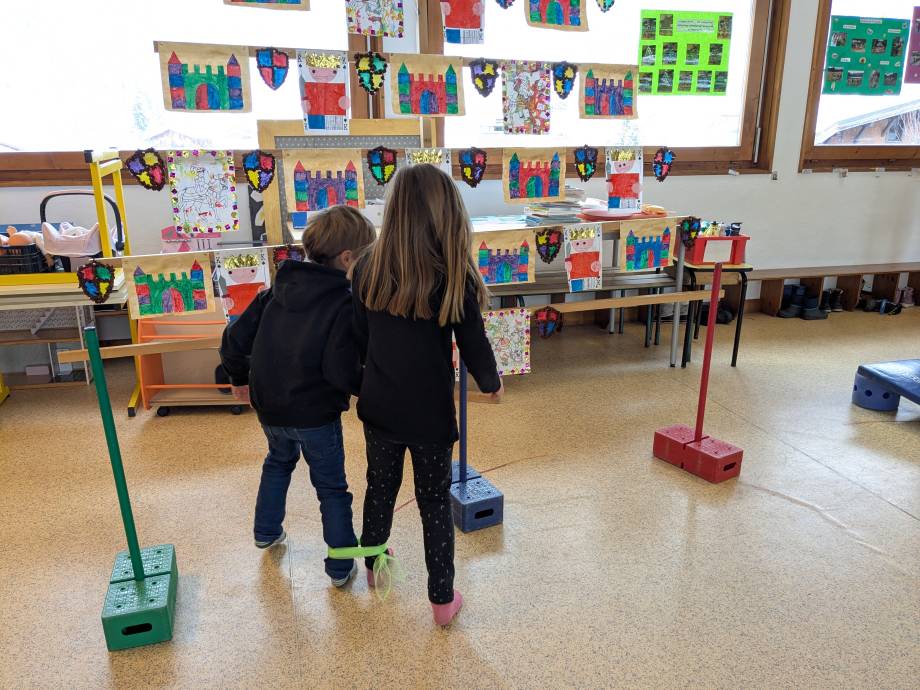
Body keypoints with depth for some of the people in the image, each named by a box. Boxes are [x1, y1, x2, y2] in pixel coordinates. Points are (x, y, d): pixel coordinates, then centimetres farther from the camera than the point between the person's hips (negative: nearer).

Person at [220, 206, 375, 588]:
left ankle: (266, 531, 48)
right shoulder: (344, 303, -20)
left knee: (279, 460, 34)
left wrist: (240, 378, 18)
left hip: (269, 405, 6)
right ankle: (341, 567, 23)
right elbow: (342, 373, -27)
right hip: (315, 413, -6)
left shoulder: (278, 288, -1)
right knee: (331, 488, 13)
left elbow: (235, 337, 2)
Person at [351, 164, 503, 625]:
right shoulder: (454, 276, -18)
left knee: (380, 487, 24)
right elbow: (473, 345, -10)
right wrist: (492, 383, 10)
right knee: (435, 502, 13)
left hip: (380, 406, 3)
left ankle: (372, 564, 47)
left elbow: (359, 339, 2)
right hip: (430, 411, -3)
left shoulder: (368, 269, -8)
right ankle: (442, 600, 25)